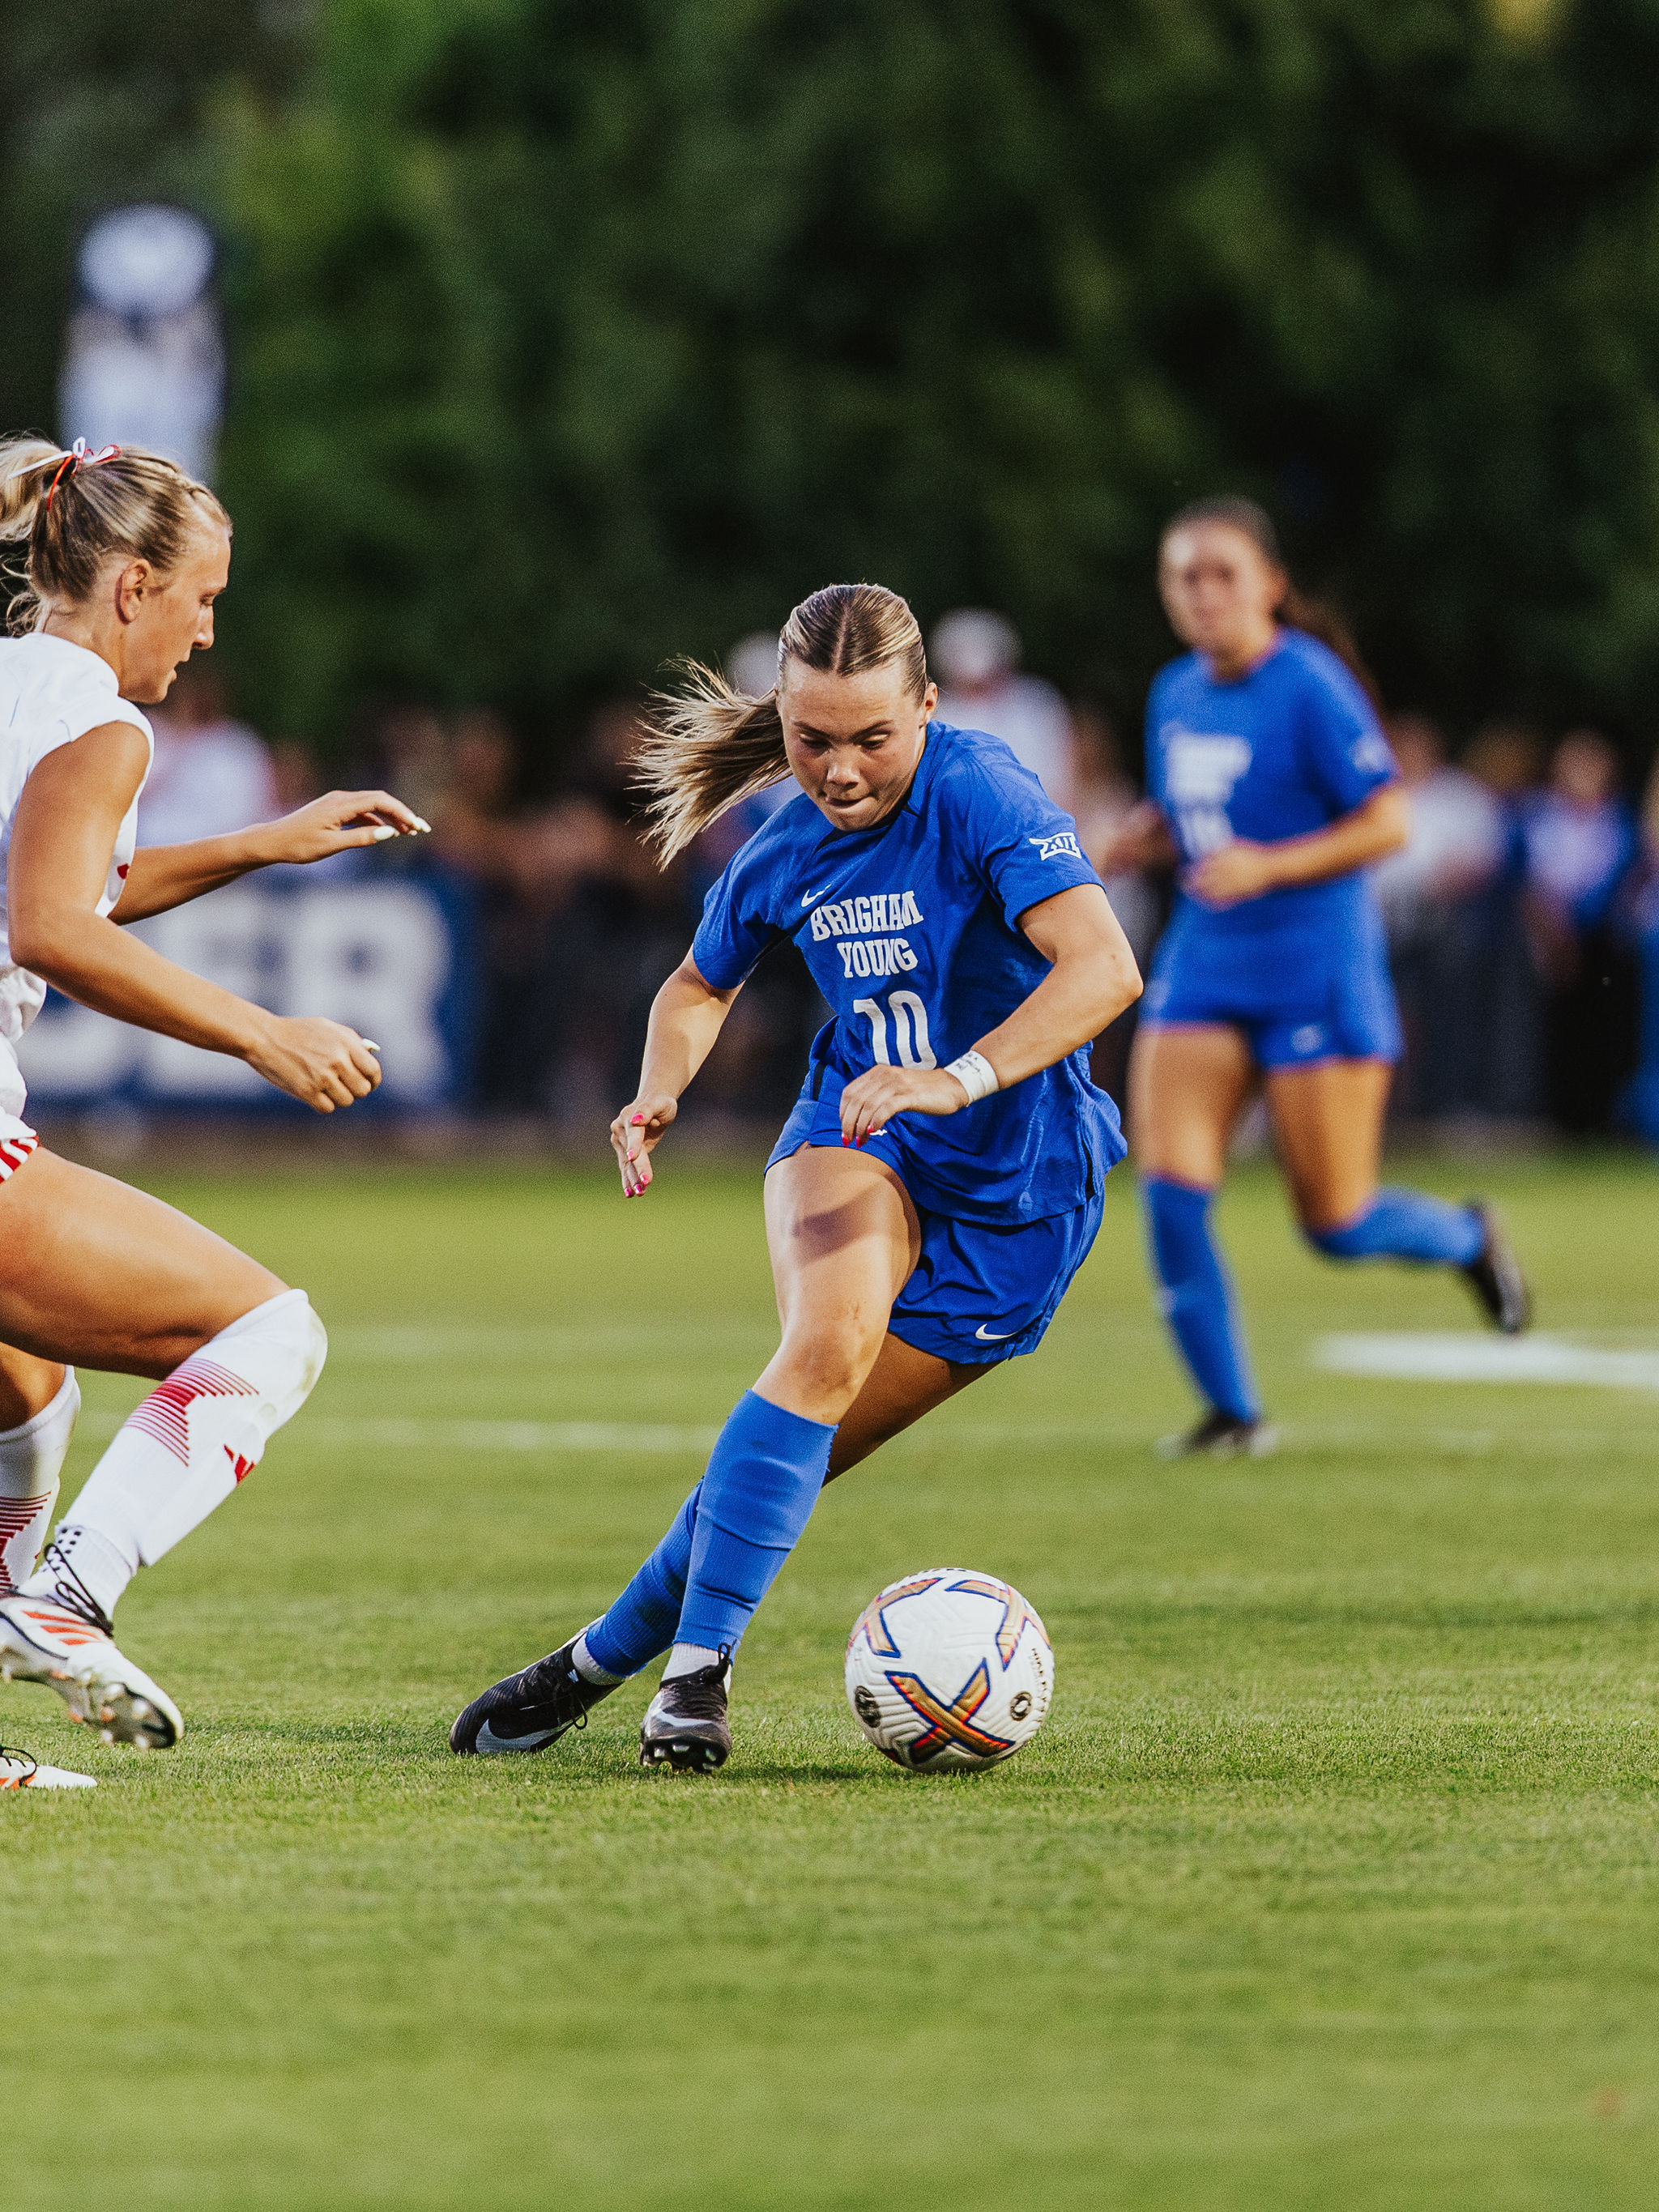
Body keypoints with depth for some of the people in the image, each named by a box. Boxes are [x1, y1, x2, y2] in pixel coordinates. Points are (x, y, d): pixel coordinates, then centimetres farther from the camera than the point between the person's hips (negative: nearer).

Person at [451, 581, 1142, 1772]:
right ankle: (696, 1668, -27)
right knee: (832, 1338, -30)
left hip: (1018, 1193, -3)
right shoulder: (788, 848, -1)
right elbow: (699, 987, 20)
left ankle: (606, 1656, 14)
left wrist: (961, 1077, -46)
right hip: (858, 1143, 3)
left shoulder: (980, 794, -20)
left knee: (798, 1461, -5)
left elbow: (1104, 967, -34)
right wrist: (659, 1094, -2)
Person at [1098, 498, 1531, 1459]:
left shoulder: (1311, 689, -13)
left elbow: (1388, 823, -14)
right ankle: (1232, 1410, 0)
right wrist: (1114, 847, 1)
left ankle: (1466, 1237, 34)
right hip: (1204, 965, 6)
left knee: (1339, 1225, 0)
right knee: (1171, 1188, -11)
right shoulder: (1176, 696, 7)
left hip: (1314, 971, -6)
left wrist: (1269, 867, -24)